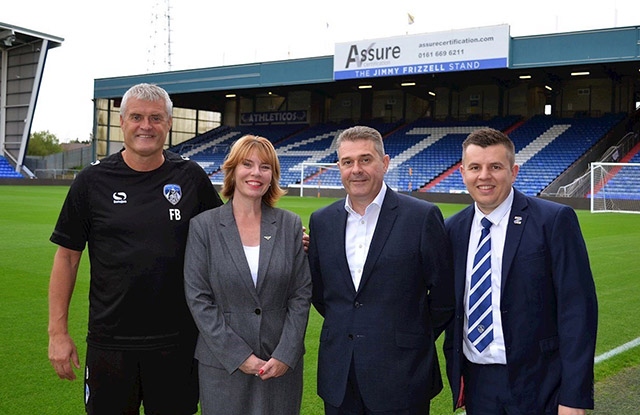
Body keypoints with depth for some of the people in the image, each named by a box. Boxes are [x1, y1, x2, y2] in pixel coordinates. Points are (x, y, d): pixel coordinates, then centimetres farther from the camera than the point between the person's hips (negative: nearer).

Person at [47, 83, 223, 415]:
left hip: (177, 340, 1)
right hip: (110, 340, 0)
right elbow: (67, 256, 1)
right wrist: (58, 331, -2)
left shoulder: (191, 177, 1)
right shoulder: (93, 181, -2)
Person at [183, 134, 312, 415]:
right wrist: (238, 355, -11)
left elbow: (301, 294, 1)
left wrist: (286, 355, -8)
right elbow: (198, 299, -6)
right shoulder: (203, 226, -3)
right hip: (223, 365, -1)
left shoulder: (290, 225, 1)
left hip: (282, 363, 2)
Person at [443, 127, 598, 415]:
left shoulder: (555, 220, -9)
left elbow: (578, 307, -12)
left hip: (537, 387, -4)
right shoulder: (452, 229, 5)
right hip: (476, 382, 4)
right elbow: (452, 306, 10)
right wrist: (455, 372, 6)